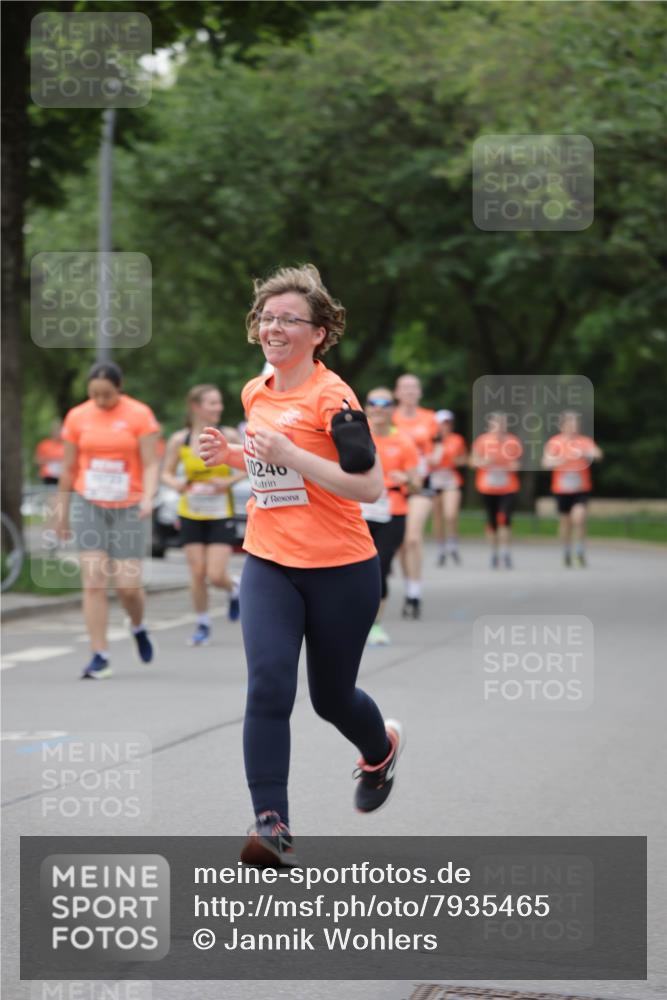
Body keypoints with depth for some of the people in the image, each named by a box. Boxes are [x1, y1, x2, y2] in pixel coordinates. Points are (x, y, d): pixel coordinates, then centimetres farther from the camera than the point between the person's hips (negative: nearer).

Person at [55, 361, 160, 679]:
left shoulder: (139, 415, -4)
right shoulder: (77, 417, 3)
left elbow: (150, 464, -6)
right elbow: (68, 468, 11)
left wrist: (148, 496, -22)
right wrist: (61, 509, 12)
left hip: (128, 509, -2)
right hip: (89, 506, 2)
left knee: (127, 584, -3)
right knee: (93, 582, -7)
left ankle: (138, 627, 31)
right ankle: (99, 657, -4)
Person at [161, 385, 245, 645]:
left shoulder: (228, 436, -6)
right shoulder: (179, 440, -4)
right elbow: (167, 473, 6)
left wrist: (229, 481, -15)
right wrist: (176, 483, -16)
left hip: (221, 515, -1)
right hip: (191, 514, 1)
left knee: (216, 575, -8)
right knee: (197, 573, 0)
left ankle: (234, 589, 28)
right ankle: (203, 625, 18)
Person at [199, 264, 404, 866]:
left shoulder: (331, 397, -13)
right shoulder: (256, 393, 8)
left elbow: (370, 486, -20)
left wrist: (288, 454, -26)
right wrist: (231, 454, 6)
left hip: (340, 569, -4)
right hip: (269, 566, 4)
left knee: (331, 697, 12)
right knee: (268, 686, -16)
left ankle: (382, 748, 47)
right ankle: (272, 825, -14)